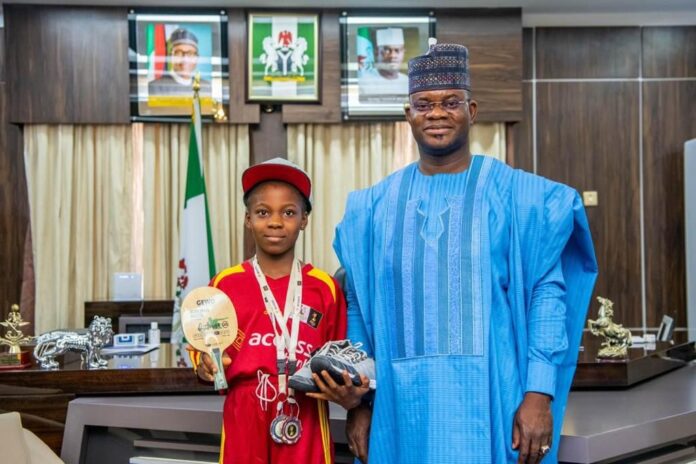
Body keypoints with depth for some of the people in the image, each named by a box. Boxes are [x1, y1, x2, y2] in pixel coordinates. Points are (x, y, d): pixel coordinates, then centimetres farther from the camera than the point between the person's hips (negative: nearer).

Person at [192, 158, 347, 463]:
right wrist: (205, 364, -12)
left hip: (305, 425, 0)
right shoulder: (225, 284, 1)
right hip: (245, 422, 0)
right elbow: (203, 345, 9)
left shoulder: (324, 287, 2)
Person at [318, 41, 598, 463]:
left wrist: (540, 393, -13)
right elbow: (359, 306, 8)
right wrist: (358, 402, 4)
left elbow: (546, 292, -5)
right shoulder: (375, 205, 7)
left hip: (488, 397, -2)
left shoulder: (518, 194, 0)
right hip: (400, 401, 3)